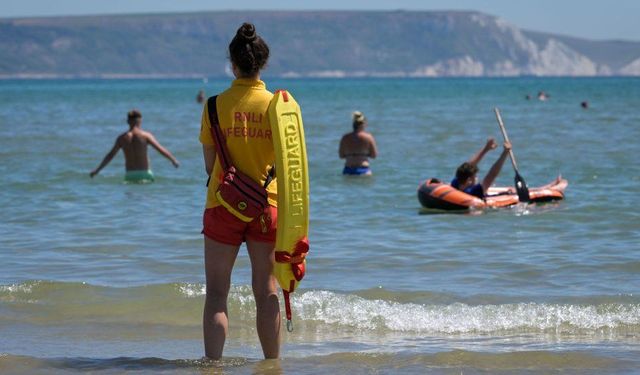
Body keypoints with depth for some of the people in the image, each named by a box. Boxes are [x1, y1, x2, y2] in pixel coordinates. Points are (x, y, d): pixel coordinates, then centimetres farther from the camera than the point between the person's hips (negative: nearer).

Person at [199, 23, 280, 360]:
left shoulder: (216, 105, -6)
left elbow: (210, 164, 0)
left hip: (223, 205, -1)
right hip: (268, 206, 1)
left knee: (216, 293, 3)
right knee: (266, 291, 10)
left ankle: (213, 363, -5)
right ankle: (272, 364, 14)